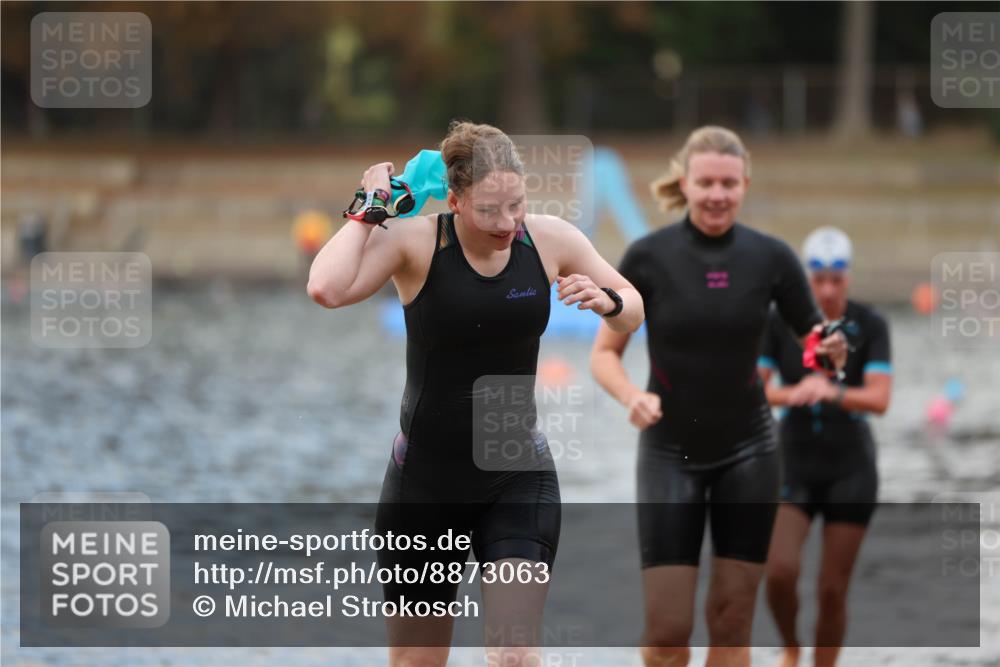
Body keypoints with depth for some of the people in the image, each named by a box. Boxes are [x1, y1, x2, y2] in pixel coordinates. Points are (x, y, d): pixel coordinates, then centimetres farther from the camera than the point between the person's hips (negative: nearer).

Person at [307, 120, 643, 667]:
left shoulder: (550, 240, -7)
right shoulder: (416, 242, -16)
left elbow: (632, 309, 8)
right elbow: (326, 289, -34)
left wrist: (606, 300, -15)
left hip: (518, 477, 1)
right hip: (425, 479, -1)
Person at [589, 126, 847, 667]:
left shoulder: (771, 258, -3)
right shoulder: (648, 257, -7)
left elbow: (816, 345, 4)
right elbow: (604, 352, -2)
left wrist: (832, 352, -19)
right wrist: (632, 397, -22)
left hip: (747, 453, 1)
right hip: (670, 454, -1)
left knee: (731, 621, 1)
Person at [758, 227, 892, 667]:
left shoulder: (871, 326, -8)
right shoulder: (780, 321, -6)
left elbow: (880, 399, -19)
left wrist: (833, 393, -39)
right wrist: (791, 394, -34)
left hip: (850, 468, 0)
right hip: (794, 463, 0)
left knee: (832, 590, -1)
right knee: (780, 572, -19)